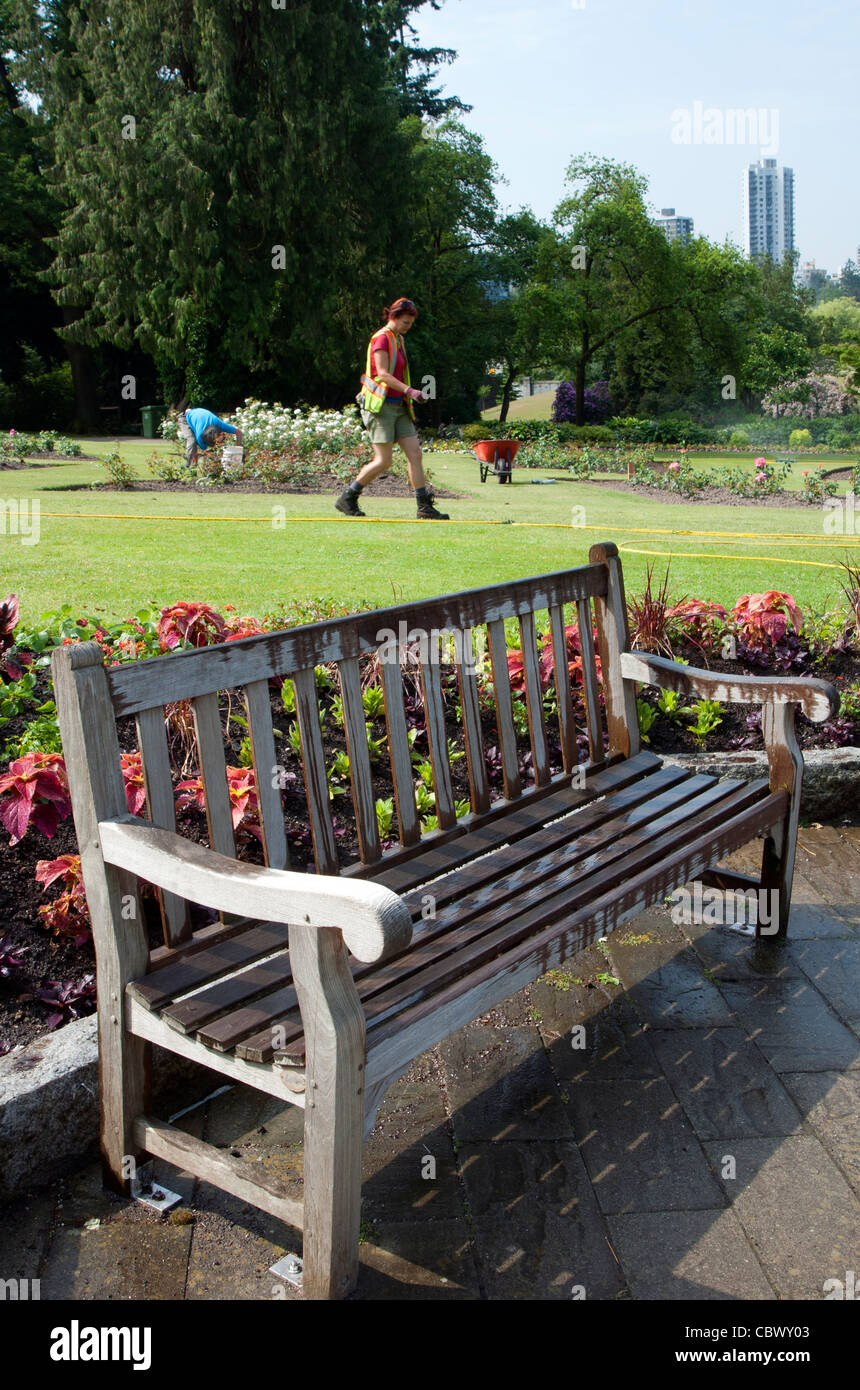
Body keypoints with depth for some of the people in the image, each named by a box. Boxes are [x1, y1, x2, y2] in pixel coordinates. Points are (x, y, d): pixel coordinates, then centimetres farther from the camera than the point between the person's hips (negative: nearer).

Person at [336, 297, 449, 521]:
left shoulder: (399, 340, 17)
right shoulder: (381, 338, -10)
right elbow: (382, 374, -19)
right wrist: (409, 391, -27)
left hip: (398, 406, 9)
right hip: (380, 405, -9)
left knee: (415, 453, 0)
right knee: (384, 461, -9)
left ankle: (425, 507, 0)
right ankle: (347, 498, 6)